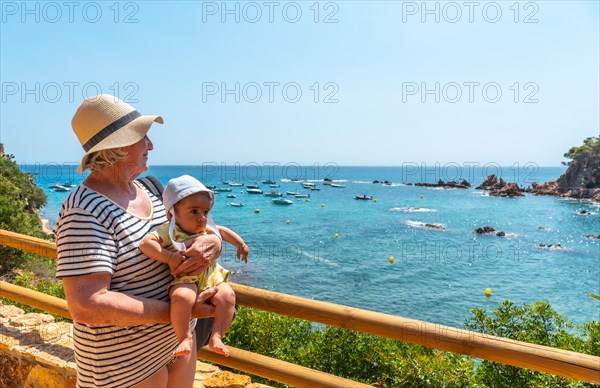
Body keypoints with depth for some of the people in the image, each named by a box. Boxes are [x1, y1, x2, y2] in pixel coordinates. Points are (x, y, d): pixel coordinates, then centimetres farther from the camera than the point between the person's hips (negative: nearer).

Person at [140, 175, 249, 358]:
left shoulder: (207, 229, 9)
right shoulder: (168, 231, -10)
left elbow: (222, 231, 29)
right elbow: (146, 242, -25)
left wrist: (240, 243, 27)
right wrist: (169, 257, -30)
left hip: (211, 276, 6)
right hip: (185, 280, -5)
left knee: (227, 295, -21)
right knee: (182, 297, -38)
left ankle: (216, 336, -12)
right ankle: (185, 338, -18)